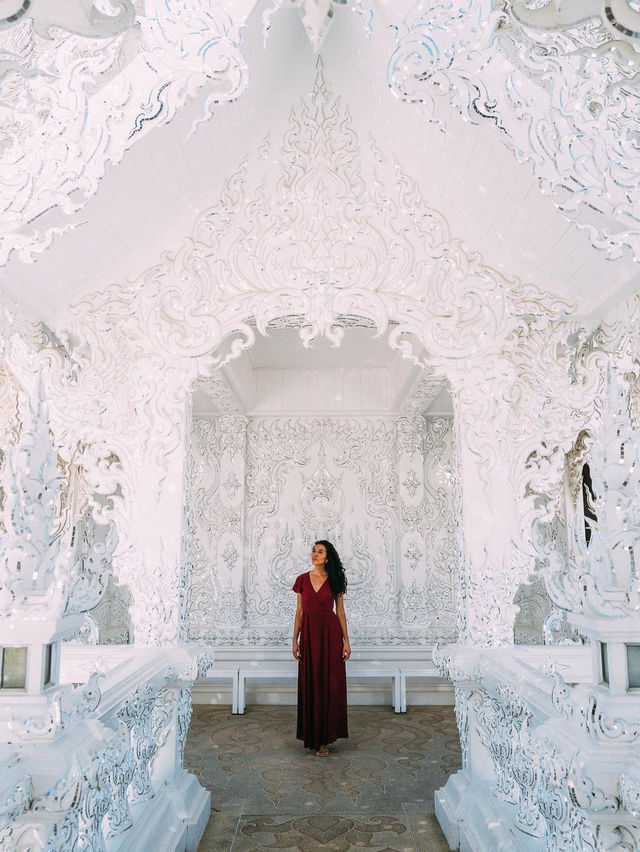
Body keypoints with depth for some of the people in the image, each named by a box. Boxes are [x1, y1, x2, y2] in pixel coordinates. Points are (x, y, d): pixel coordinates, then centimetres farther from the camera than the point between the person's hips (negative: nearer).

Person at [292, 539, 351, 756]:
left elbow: (340, 612, 3)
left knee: (330, 685, 1)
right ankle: (311, 734, 19)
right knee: (310, 685, 6)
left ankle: (325, 737, 11)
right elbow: (299, 612, 6)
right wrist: (295, 640, 2)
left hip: (330, 634, -1)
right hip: (309, 634, 1)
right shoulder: (302, 580, 3)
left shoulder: (334, 581, 0)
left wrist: (346, 641, -1)